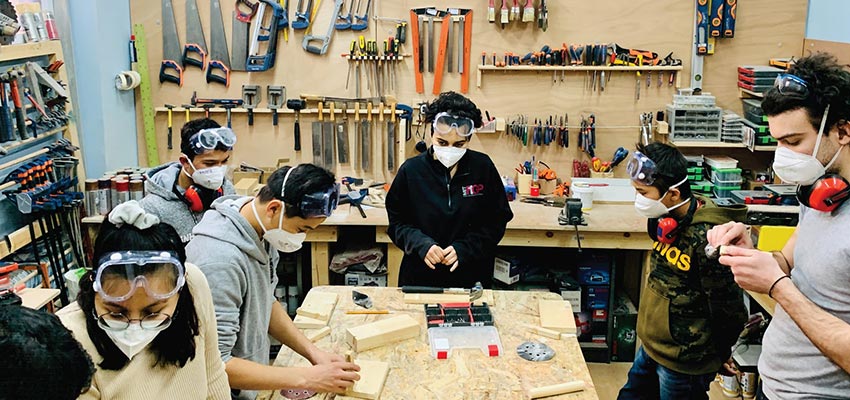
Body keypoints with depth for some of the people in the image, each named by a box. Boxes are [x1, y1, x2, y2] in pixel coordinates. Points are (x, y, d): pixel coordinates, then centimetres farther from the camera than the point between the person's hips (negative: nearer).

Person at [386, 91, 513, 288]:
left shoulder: (483, 167, -7)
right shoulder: (411, 170, -8)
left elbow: (497, 221, -1)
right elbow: (397, 222, 1)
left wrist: (464, 249, -14)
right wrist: (420, 244, -17)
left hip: (471, 277, 0)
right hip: (420, 276, 0)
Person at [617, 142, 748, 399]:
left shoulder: (706, 239, -28)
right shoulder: (670, 221, -3)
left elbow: (730, 313, -18)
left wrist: (716, 356, -4)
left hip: (684, 362, -8)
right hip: (652, 347, 8)